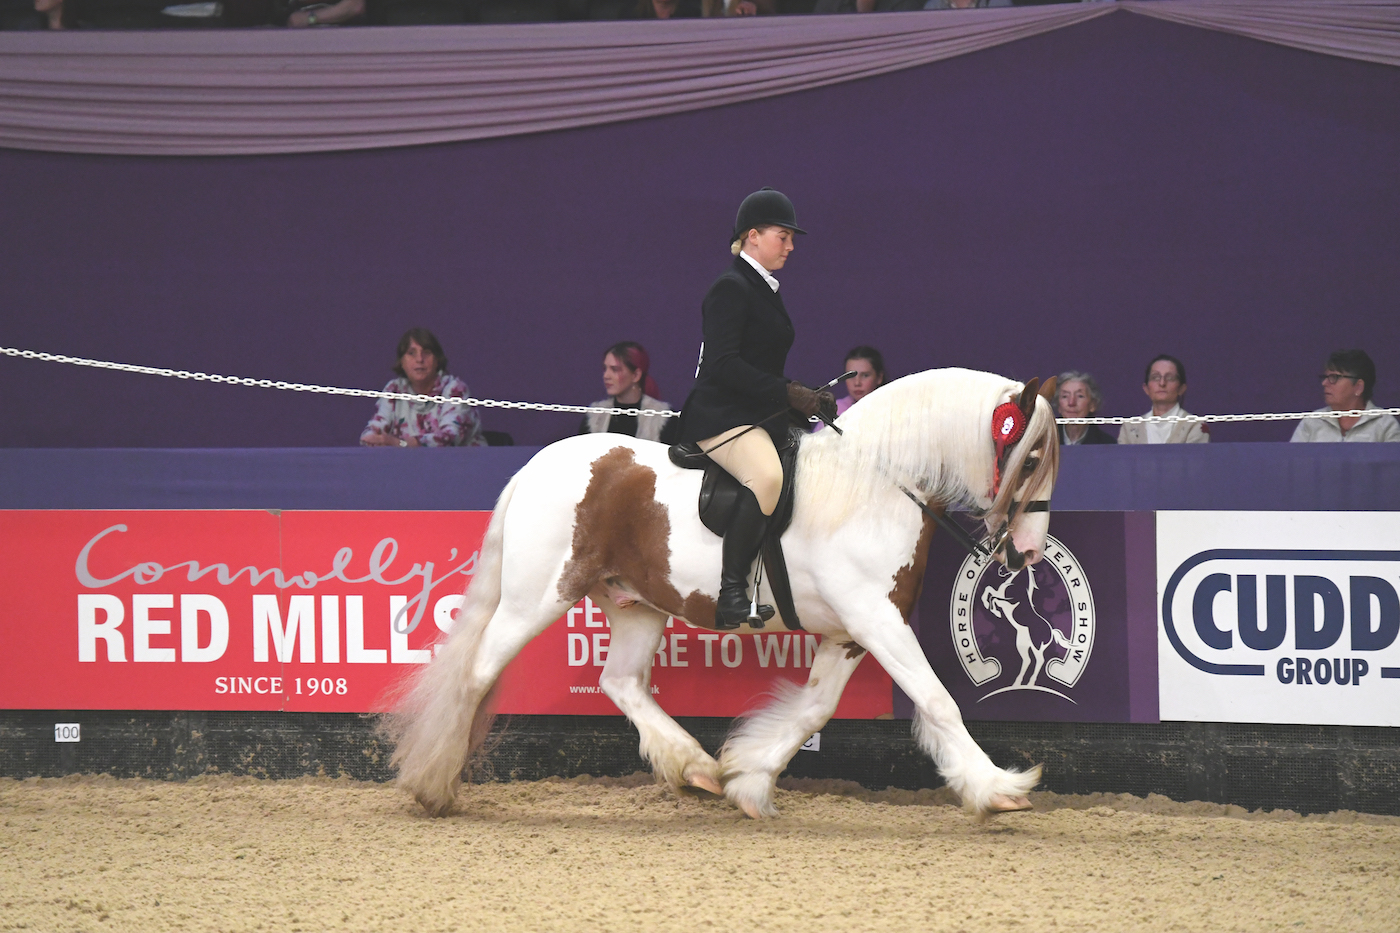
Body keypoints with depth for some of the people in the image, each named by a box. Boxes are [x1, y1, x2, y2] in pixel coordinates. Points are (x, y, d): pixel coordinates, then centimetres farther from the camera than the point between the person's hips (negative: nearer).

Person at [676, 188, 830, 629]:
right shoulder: (730, 289, -9)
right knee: (767, 476, -36)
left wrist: (806, 398, 10)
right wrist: (787, 393, -21)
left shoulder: (764, 290, 21)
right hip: (721, 415, -11)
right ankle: (731, 591, -36)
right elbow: (723, 364, -20)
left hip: (759, 415, 11)